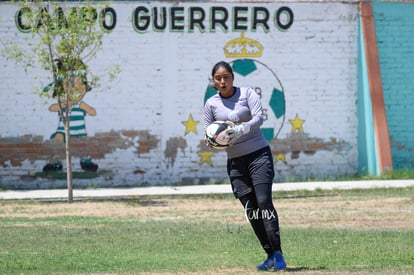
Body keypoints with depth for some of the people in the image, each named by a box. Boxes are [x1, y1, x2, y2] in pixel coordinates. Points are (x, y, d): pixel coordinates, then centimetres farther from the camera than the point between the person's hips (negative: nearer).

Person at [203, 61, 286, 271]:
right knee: (250, 210, 1)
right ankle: (269, 255, 6)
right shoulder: (211, 104, 7)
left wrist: (239, 130, -29)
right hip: (235, 161, 4)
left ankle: (277, 254, -16)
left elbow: (258, 117, -14)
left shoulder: (247, 93, -2)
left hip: (258, 154, -4)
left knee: (263, 202, -16)